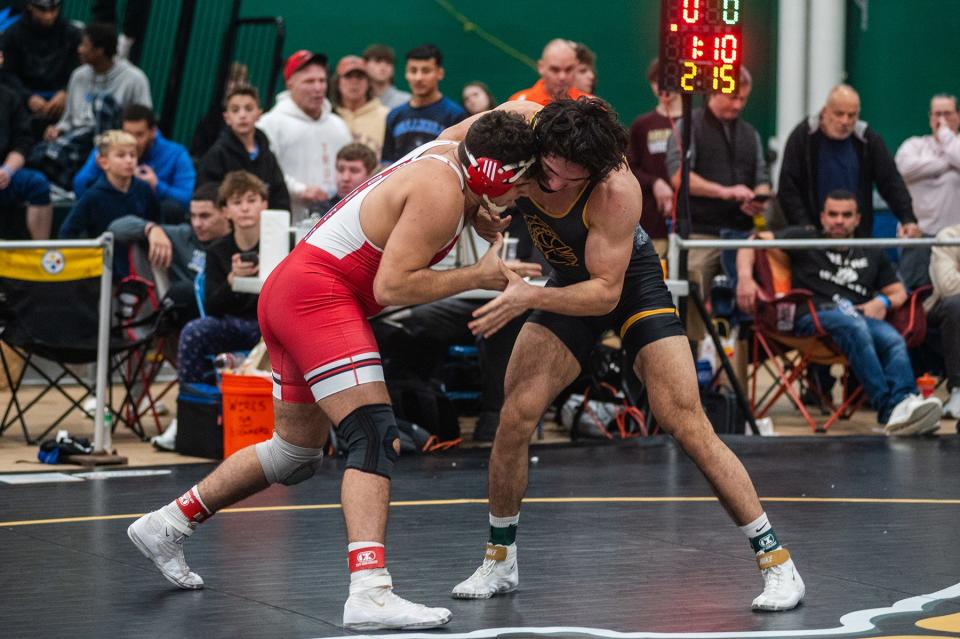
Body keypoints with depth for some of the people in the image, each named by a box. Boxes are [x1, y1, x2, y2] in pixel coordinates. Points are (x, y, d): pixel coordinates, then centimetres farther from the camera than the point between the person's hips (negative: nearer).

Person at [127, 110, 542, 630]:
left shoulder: (448, 150, 10)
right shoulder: (442, 193, -16)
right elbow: (391, 285, -19)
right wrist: (478, 277, -13)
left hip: (287, 290, 11)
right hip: (318, 292, -11)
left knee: (297, 452, 21)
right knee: (374, 436, -20)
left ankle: (164, 527, 30)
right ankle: (369, 594, -32)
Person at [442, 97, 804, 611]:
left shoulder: (616, 191, -36)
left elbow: (605, 292, -30)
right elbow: (449, 142, -6)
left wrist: (528, 297, -41)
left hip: (631, 281, -4)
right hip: (568, 282, 4)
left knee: (687, 425, -12)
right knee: (515, 416, -8)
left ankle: (776, 562, -3)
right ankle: (499, 562, 11)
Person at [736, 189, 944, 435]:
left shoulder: (872, 255, 34)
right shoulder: (806, 239, 23)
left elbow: (898, 292, 36)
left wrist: (882, 302, 10)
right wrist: (745, 277, -4)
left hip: (862, 316, 4)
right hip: (815, 315, -4)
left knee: (894, 340, -33)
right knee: (854, 327, -40)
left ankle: (905, 402, -59)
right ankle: (889, 408, -56)